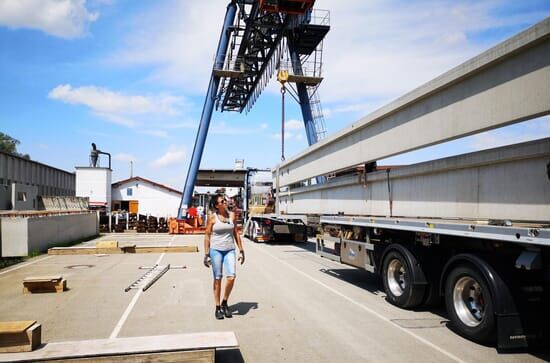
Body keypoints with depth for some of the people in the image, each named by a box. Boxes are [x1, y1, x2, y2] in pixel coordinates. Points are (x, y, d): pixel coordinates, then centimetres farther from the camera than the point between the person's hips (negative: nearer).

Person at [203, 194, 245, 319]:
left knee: (231, 277, -10)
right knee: (217, 279, 4)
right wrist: (206, 254, -4)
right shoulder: (212, 217, -3)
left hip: (230, 250, 3)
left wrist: (241, 250, 9)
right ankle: (217, 308, 17)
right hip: (216, 250, -2)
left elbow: (236, 234, 11)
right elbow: (207, 236, -1)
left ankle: (224, 303, 13)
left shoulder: (231, 215, 6)